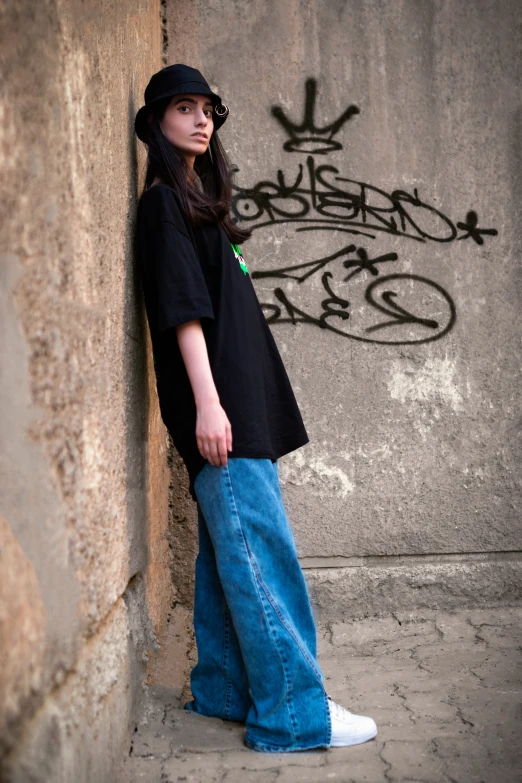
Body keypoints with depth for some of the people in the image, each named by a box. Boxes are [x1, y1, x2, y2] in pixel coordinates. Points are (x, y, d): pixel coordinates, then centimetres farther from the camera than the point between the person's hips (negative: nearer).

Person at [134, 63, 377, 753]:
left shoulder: (199, 203, 23)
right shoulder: (164, 203, -3)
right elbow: (184, 308, -13)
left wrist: (232, 406, 19)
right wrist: (208, 403, -20)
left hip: (241, 404, 9)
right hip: (219, 406, -9)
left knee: (230, 552, 11)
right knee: (262, 551, -10)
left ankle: (224, 689, 19)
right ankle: (295, 713, -6)